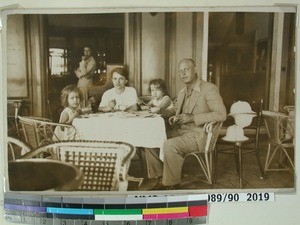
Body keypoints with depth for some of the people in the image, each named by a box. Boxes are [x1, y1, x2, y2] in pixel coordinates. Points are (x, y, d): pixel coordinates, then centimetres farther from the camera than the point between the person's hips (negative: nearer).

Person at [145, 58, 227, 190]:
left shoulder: (209, 89, -8)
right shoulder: (182, 93, 16)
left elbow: (221, 114, -18)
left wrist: (192, 118, -22)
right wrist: (172, 117, 4)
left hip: (197, 134, -8)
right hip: (179, 131, 8)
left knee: (169, 145, -31)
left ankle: (172, 184, -13)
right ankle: (161, 177, 3)